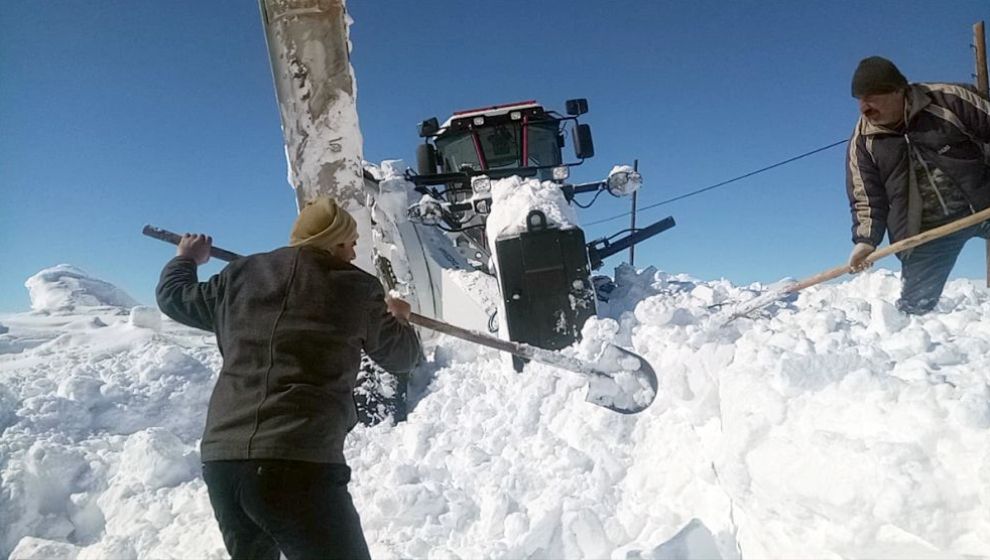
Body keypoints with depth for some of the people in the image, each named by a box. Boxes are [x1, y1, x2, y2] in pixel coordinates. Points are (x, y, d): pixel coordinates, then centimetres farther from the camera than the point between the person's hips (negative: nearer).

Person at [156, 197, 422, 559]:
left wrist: (186, 259, 50)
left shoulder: (242, 276, 11)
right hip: (300, 465, -6)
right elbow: (401, 356, 17)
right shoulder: (357, 288, 2)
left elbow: (173, 297, 29)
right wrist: (399, 320, 40)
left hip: (221, 459, 6)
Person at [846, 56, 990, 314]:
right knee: (915, 304, -1)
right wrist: (865, 240, -16)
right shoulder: (862, 141, -2)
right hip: (925, 230, 1)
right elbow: (866, 199, -2)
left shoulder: (949, 99, -9)